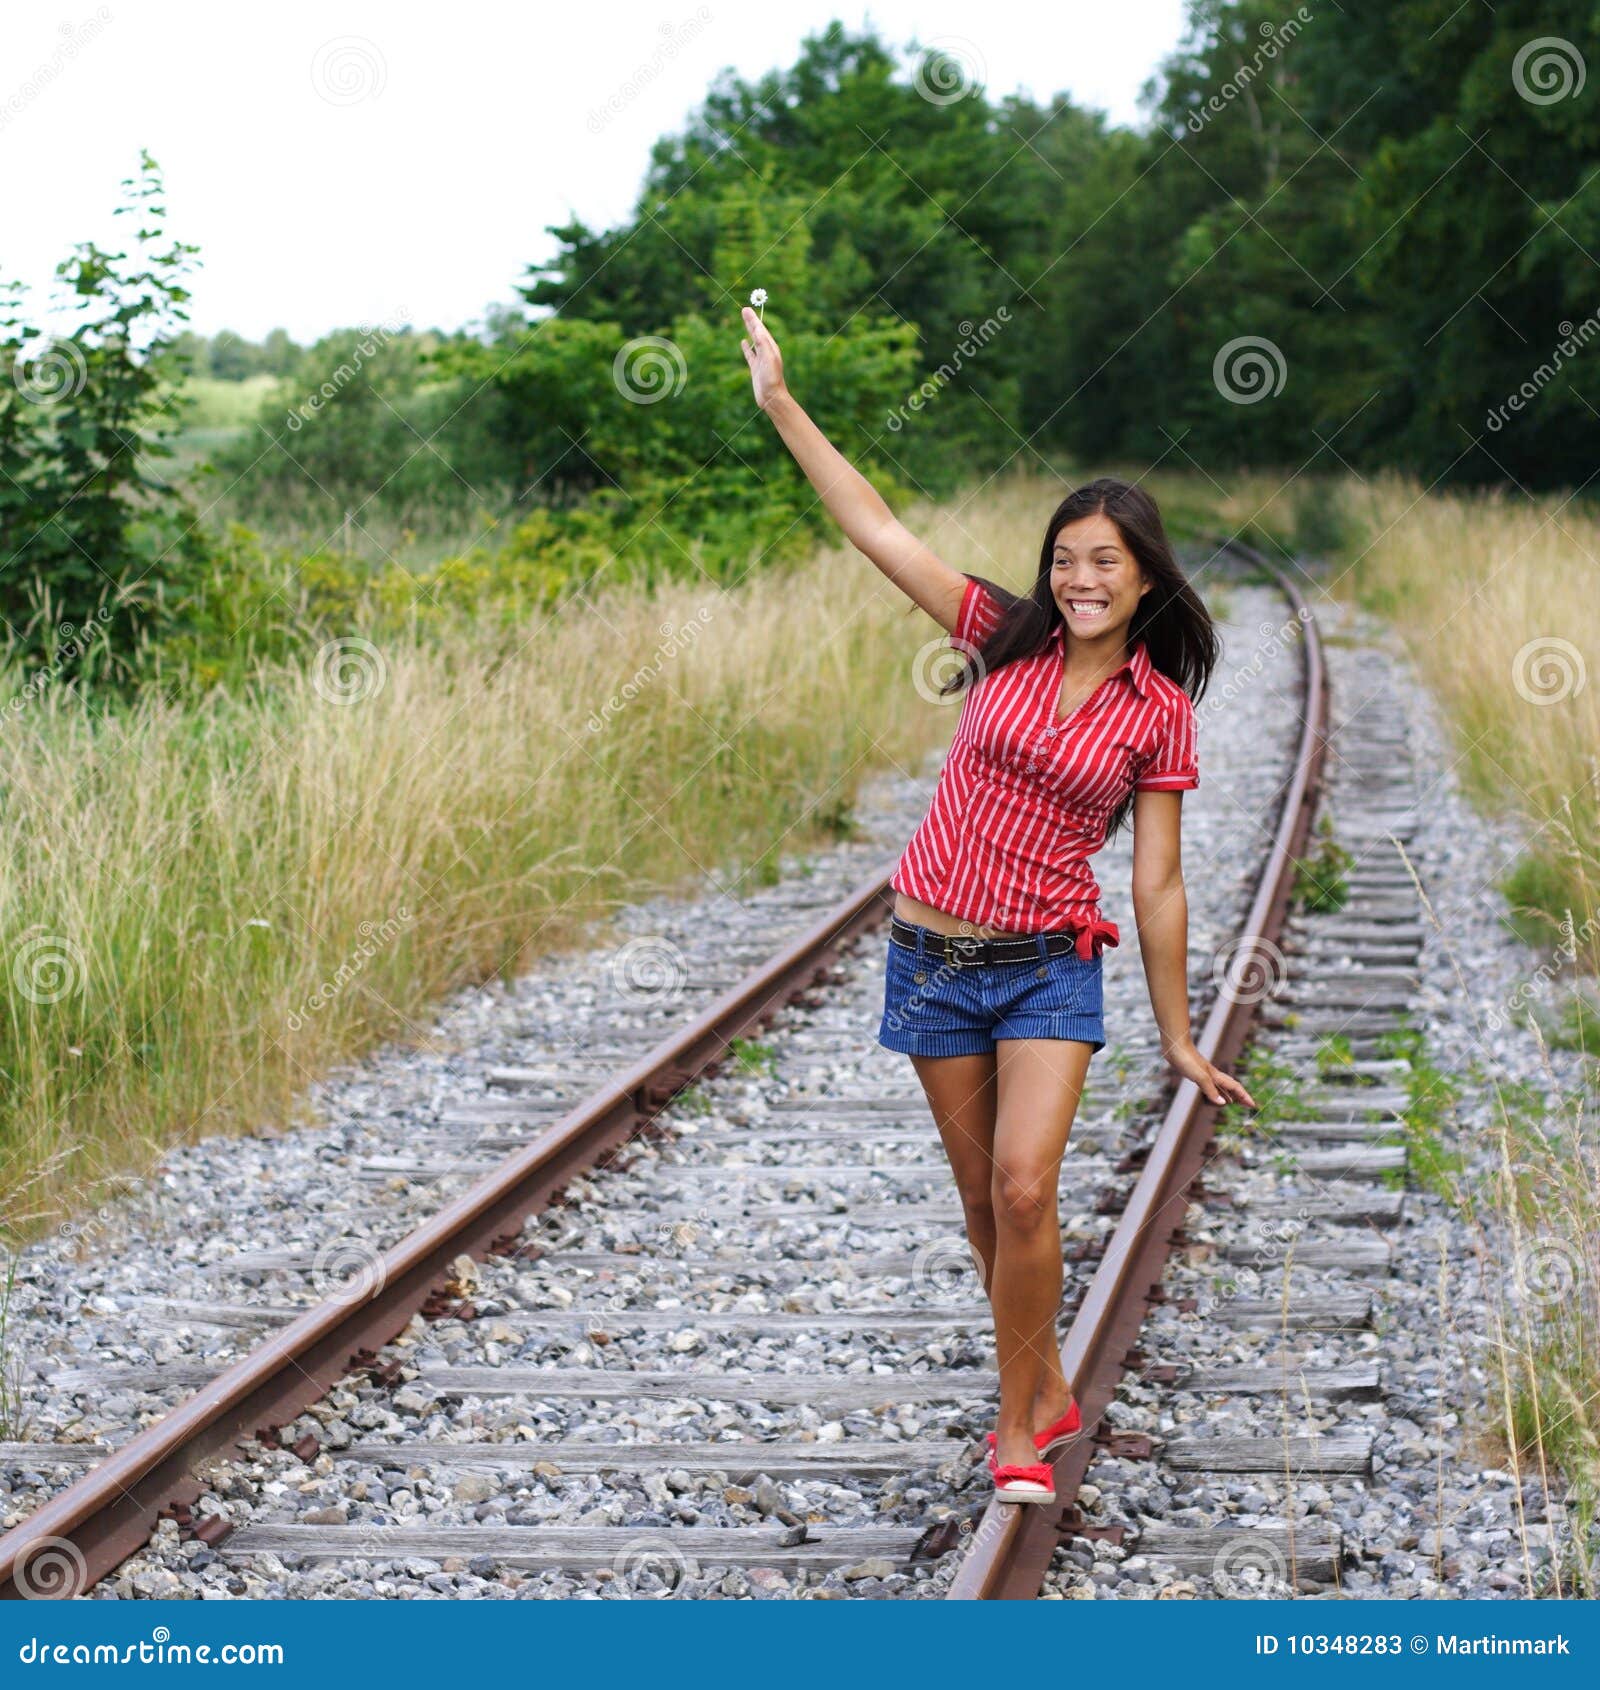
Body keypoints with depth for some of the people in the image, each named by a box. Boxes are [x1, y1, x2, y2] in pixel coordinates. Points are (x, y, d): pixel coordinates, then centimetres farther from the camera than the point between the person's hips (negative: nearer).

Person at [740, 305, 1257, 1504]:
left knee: (1024, 1188, -17)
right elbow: (877, 530, 0)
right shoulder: (1005, 640, 1)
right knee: (986, 1202, 9)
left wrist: (1179, 1039, 3)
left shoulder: (1160, 712, -2)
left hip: (1049, 967, -2)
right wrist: (783, 404, -4)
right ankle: (1050, 1391, 28)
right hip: (934, 955, 2)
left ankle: (1020, 1428, -2)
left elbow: (1158, 883, 2)